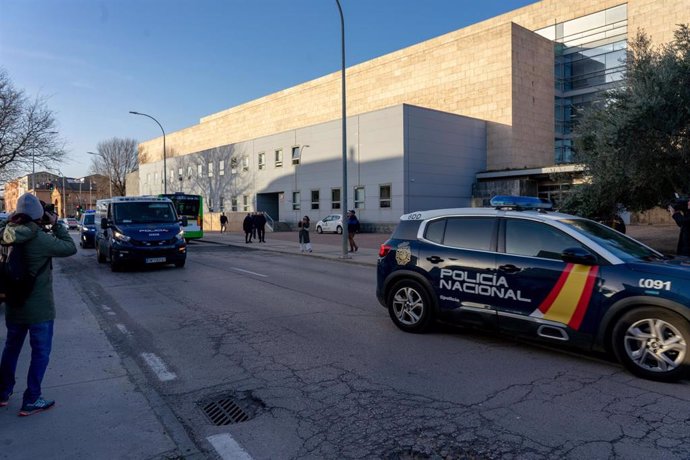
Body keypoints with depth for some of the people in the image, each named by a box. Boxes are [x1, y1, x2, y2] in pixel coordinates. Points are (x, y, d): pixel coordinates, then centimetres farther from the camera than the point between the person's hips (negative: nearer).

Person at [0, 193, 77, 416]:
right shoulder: (41, 239, -22)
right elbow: (70, 247, -11)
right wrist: (55, 224, -7)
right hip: (39, 309, -6)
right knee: (40, 353, 7)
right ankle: (31, 401, 13)